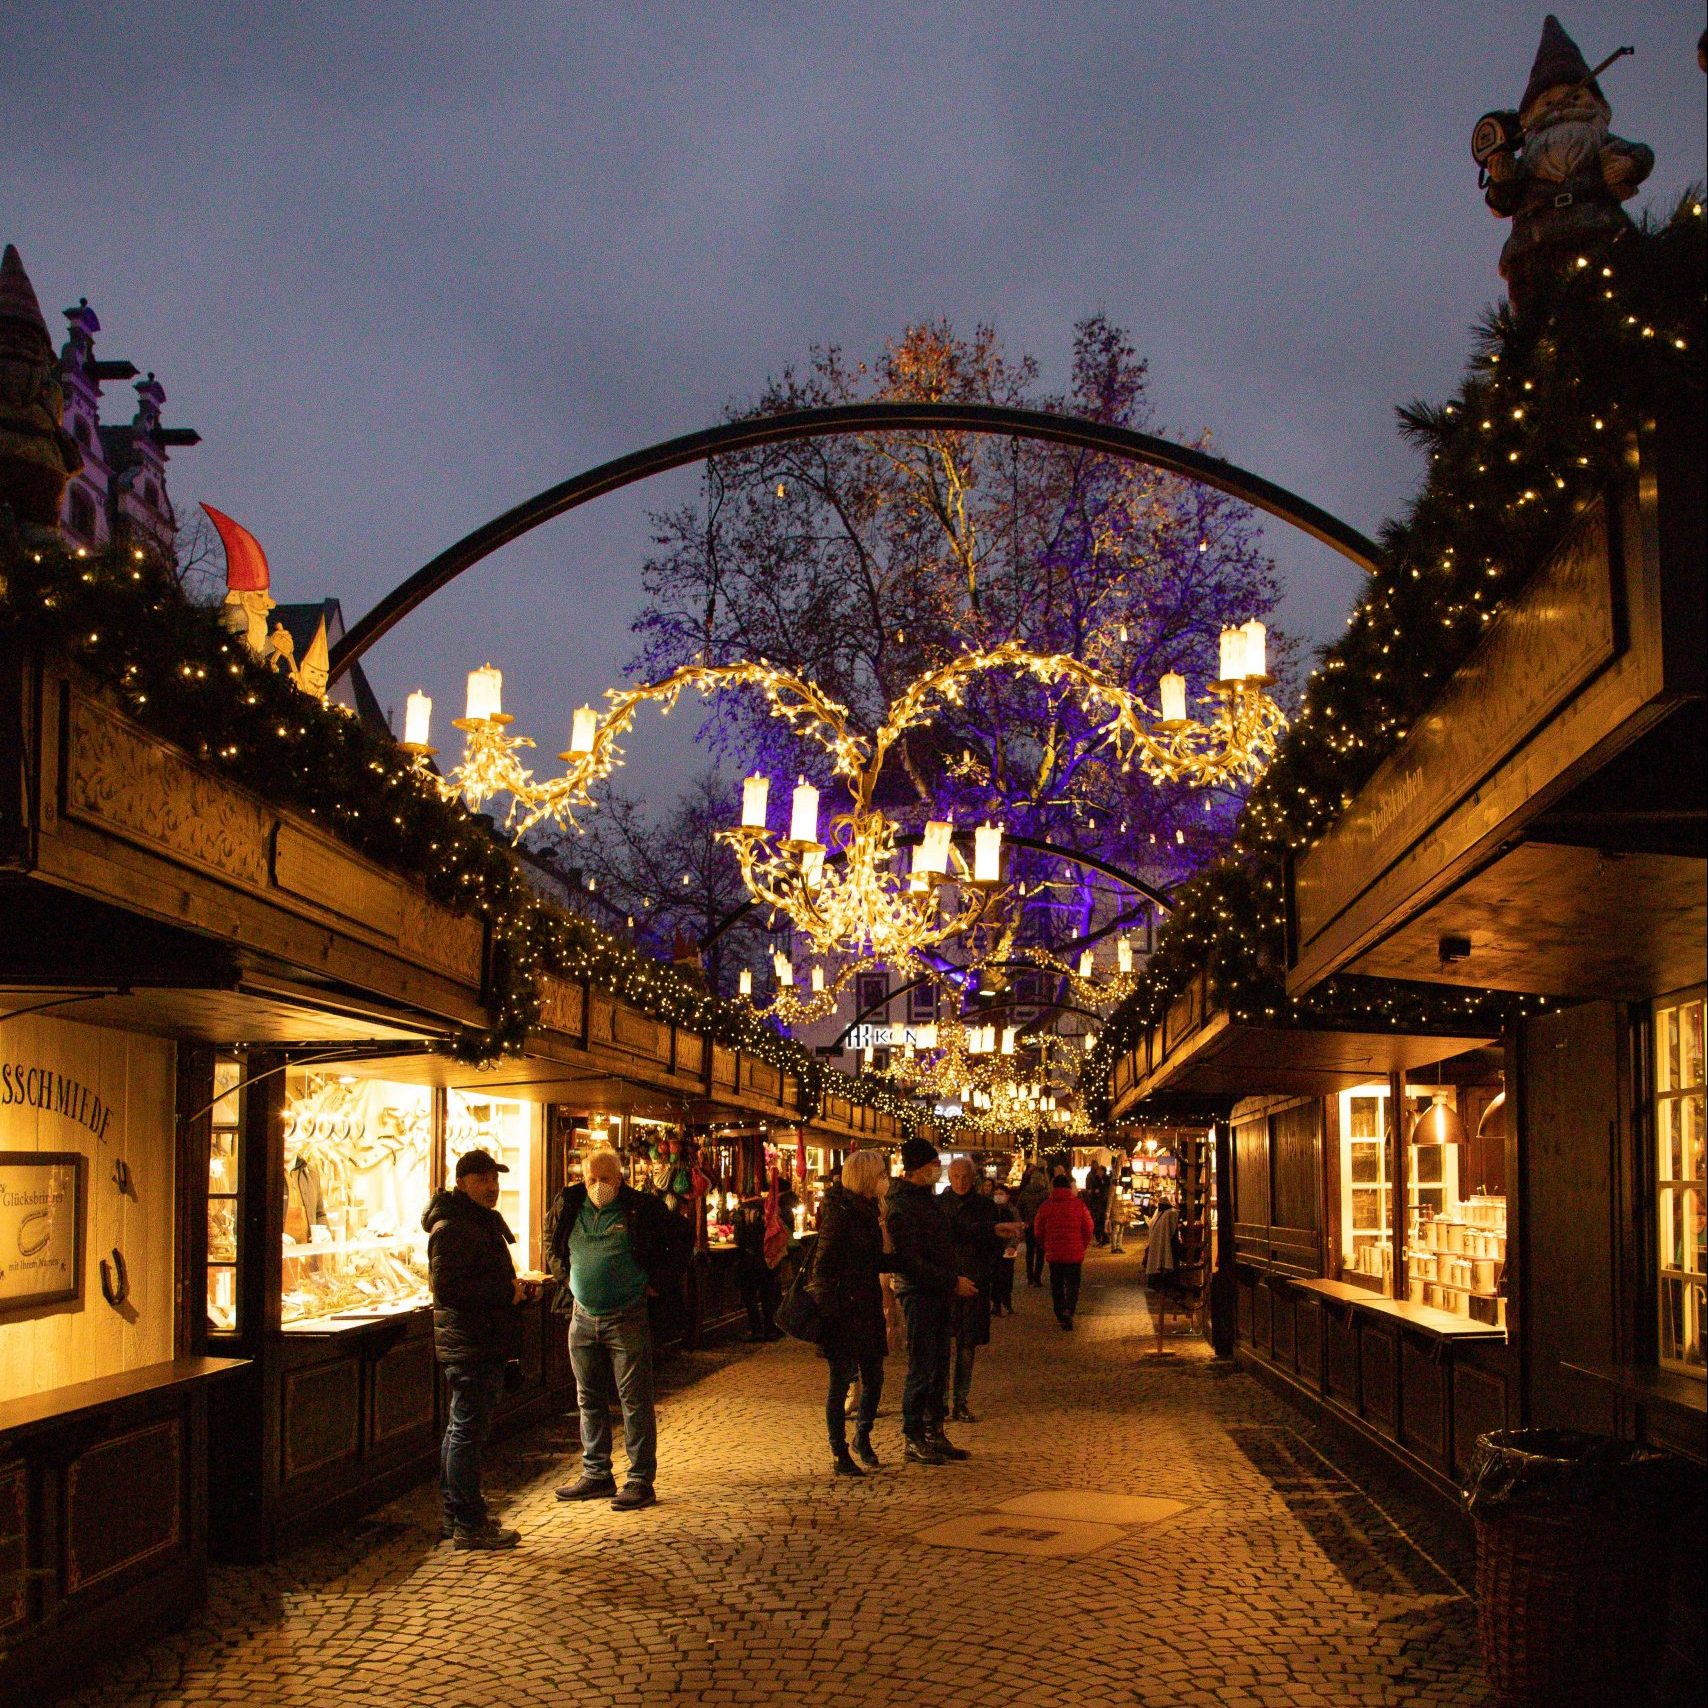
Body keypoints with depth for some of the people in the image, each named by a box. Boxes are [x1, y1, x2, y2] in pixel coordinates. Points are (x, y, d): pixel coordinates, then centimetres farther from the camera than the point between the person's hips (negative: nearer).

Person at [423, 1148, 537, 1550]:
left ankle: (457, 1515, 25)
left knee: (462, 1430, 16)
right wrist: (506, 1293, -21)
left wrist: (517, 1287, 10)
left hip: (484, 1345, 11)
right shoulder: (452, 1227, -16)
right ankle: (469, 1525, -3)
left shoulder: (483, 1221, 18)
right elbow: (447, 1286, -26)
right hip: (470, 1346, -11)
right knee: (468, 1431, -7)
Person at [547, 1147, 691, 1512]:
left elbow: (682, 1238, 0)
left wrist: (659, 1283, -4)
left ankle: (641, 1481, 2)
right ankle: (596, 1474, 22)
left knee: (634, 1400, -3)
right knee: (589, 1399, 12)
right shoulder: (569, 1206, 5)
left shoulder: (642, 1208, -8)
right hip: (583, 1317, 5)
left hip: (628, 1318, -5)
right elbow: (553, 1245, 24)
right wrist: (565, 1276, 11)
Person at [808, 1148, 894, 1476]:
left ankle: (862, 1437, 34)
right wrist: (829, 1309, -18)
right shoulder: (840, 1213, -15)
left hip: (868, 1306, 8)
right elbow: (823, 1265, -15)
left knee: (874, 1377, 12)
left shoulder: (868, 1210, 12)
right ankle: (839, 1455, 10)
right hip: (844, 1310, -8)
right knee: (842, 1380, 0)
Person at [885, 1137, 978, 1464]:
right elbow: (909, 1261, -21)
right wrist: (952, 1282, -19)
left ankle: (934, 1434, 21)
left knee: (939, 1366, 13)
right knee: (922, 1367, -4)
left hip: (938, 1293, 9)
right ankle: (912, 1440, 5)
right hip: (919, 1293, -9)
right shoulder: (902, 1206, -16)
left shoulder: (927, 1198, 14)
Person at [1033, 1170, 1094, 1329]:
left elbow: (1039, 1230, 3)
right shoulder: (1079, 1204, -6)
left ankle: (1060, 1315, 15)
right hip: (1075, 1253, -1)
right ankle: (1069, 1310, -15)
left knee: (1057, 1284, 13)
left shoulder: (1047, 1205, -3)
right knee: (1073, 1283, 8)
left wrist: (1046, 1246, 18)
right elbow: (1088, 1228, -2)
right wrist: (1083, 1246, 13)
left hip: (1053, 1252, 1)